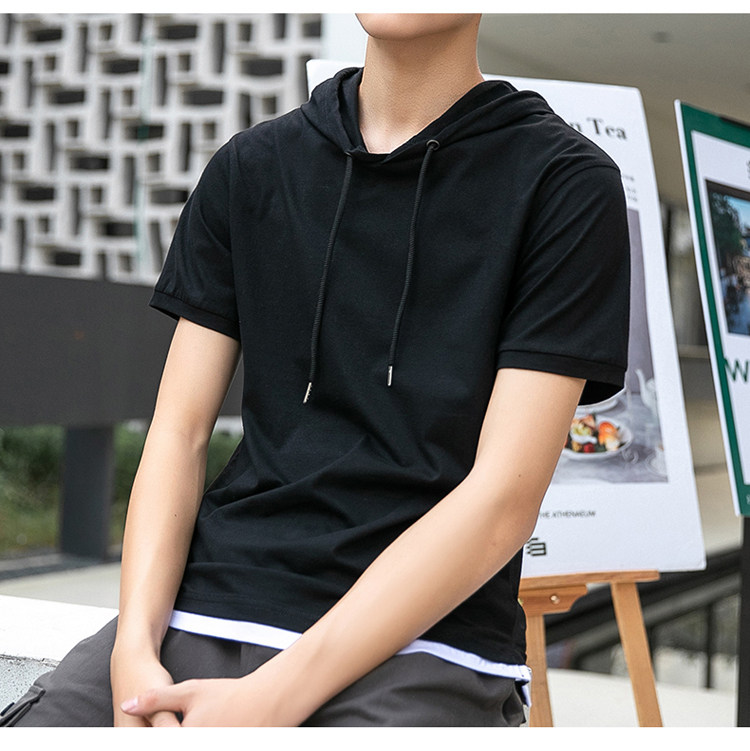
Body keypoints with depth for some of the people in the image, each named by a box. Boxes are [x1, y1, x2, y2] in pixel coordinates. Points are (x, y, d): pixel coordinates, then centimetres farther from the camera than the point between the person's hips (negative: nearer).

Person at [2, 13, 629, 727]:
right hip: (199, 611, 3)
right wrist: (135, 649, -8)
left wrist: (273, 696, -15)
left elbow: (504, 499, -8)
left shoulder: (566, 185, -1)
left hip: (419, 645, -3)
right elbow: (180, 432, 9)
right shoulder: (251, 166, 13)